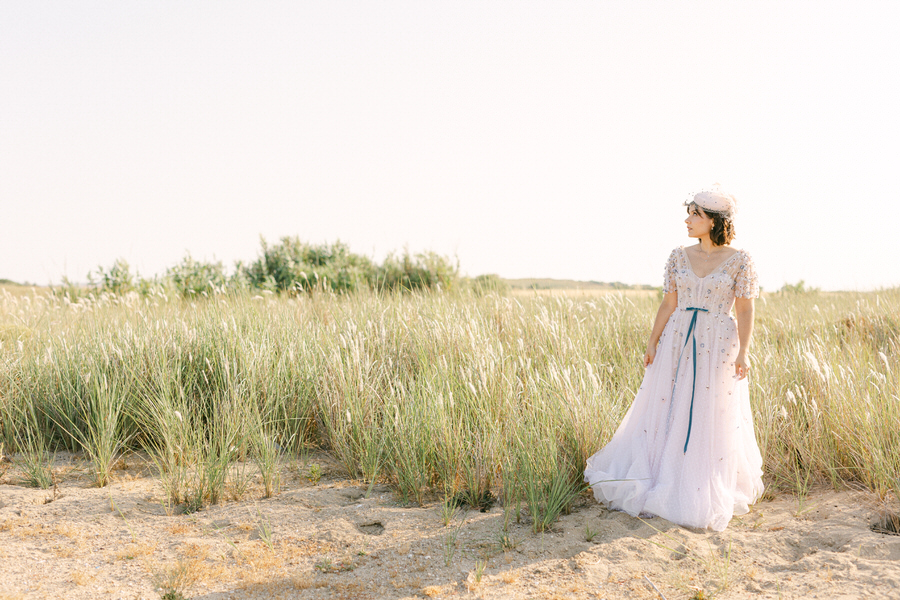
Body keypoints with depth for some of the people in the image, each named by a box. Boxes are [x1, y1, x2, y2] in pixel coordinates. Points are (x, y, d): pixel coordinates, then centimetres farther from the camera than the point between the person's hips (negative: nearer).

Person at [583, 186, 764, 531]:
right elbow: (668, 305, 6)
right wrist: (652, 344, 1)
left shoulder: (739, 261, -4)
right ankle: (661, 482, 21)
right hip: (677, 344, 3)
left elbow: (745, 311, -5)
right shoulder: (679, 257, 5)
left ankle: (708, 497, 19)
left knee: (714, 421, 3)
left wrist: (743, 353, -13)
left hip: (718, 348, -3)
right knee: (667, 414, 6)